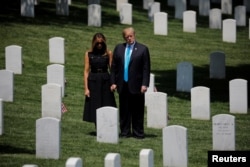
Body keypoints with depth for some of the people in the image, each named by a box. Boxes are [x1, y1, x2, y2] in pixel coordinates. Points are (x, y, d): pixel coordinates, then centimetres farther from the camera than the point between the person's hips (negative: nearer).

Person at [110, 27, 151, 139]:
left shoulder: (142, 49, 0)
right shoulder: (118, 48, 10)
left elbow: (146, 68, -3)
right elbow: (114, 67, 11)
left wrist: (145, 84, -10)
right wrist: (113, 82, 3)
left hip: (136, 85, -3)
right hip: (122, 85, 3)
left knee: (137, 111, 1)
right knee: (124, 110, 6)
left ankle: (138, 133, 7)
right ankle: (125, 132, 13)